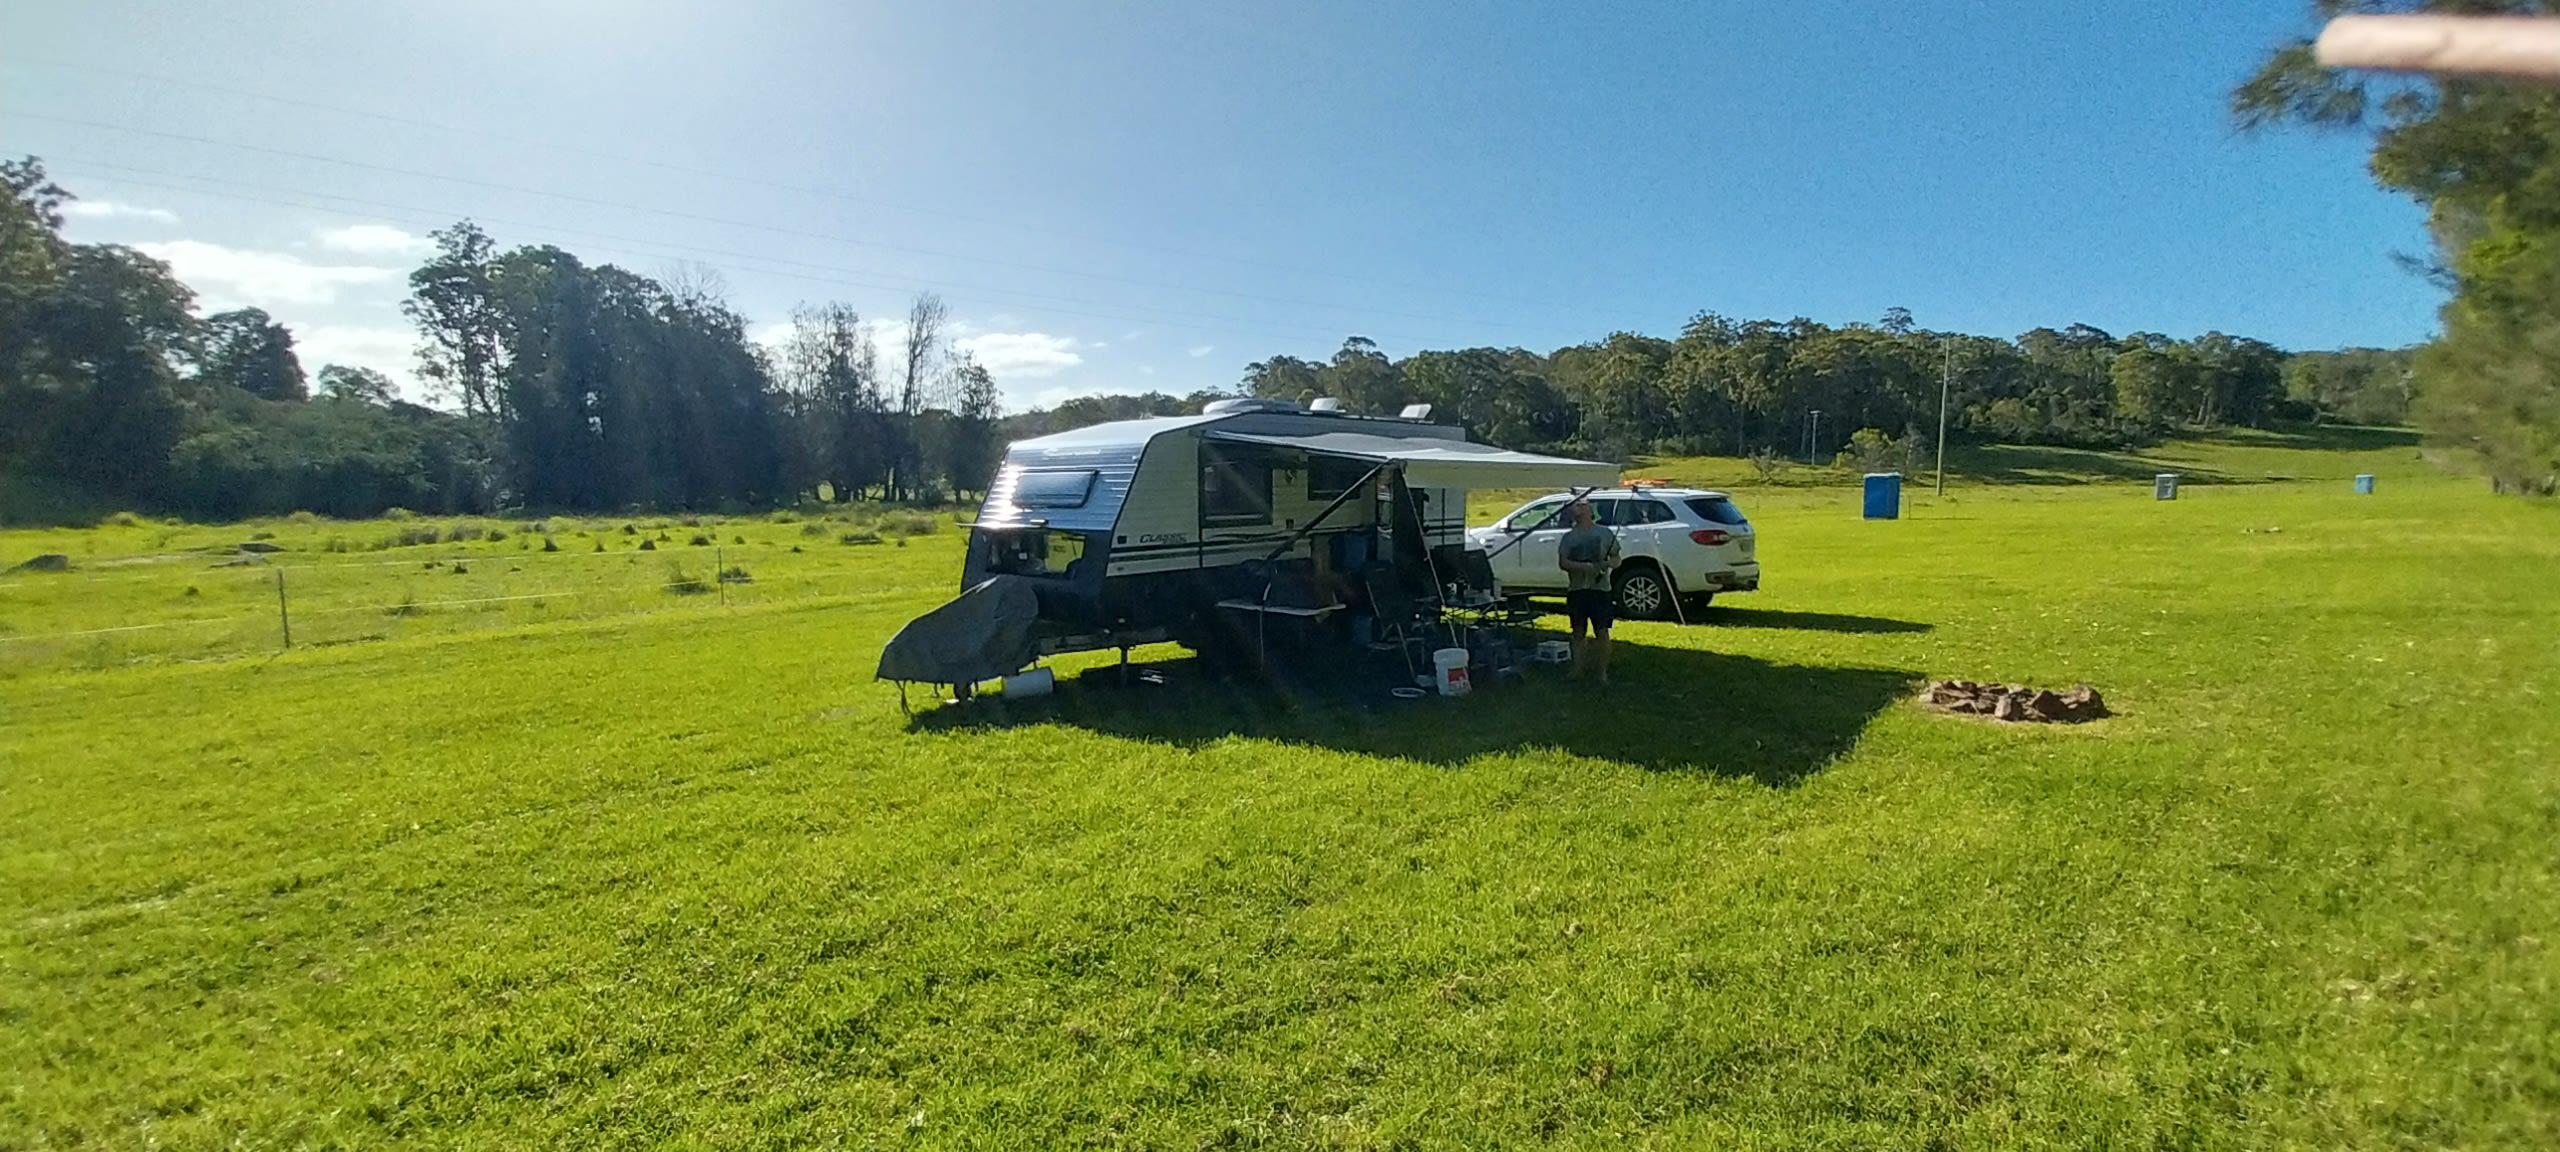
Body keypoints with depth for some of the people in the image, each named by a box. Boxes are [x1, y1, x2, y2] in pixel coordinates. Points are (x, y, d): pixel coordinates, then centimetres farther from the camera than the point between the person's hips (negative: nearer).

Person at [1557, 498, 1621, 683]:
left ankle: (1602, 671, 5)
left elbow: (1617, 560, 8)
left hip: (1601, 588, -1)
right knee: (1578, 631, 7)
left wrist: (1607, 564, -16)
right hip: (1576, 589, 1)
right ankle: (1577, 669, 15)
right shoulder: (1569, 537, 9)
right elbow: (1562, 563, 0)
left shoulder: (1605, 533, 7)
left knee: (1602, 631, -4)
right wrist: (1584, 567, -17)